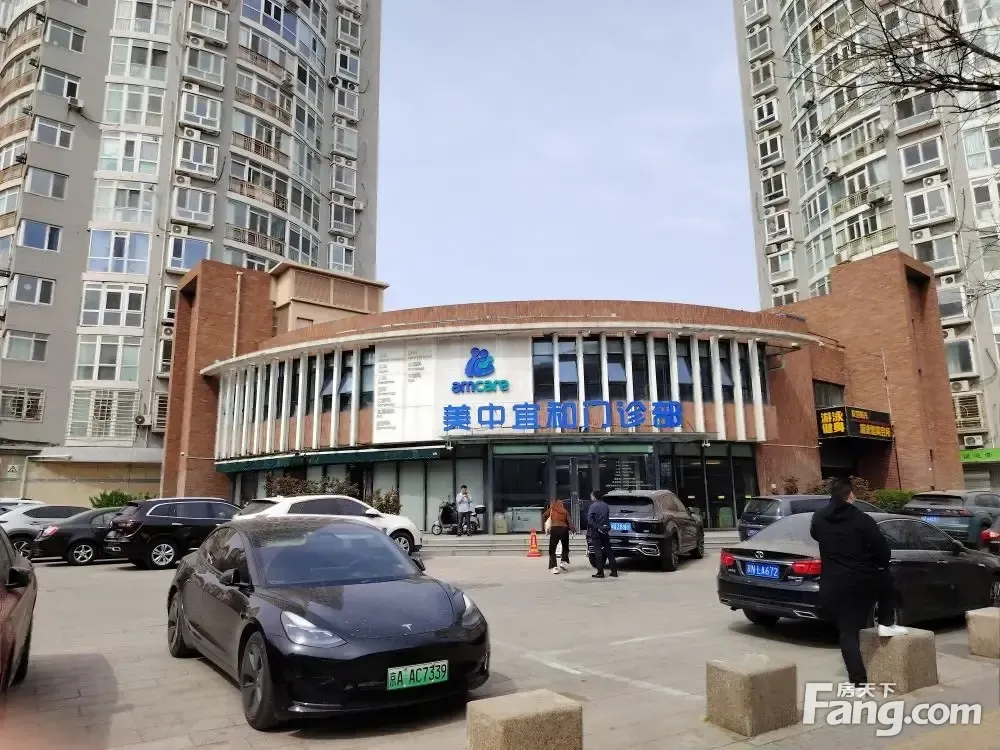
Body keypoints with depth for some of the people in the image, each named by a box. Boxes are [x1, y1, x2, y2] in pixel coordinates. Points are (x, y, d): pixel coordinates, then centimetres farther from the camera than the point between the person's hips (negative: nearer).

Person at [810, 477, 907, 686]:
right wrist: (879, 565, 15)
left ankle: (859, 681, 0)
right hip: (864, 581, -1)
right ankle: (886, 624, 30)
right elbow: (884, 551, -6)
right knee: (885, 581, 34)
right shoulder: (862, 519, -9)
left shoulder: (818, 518, 2)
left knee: (848, 633, 5)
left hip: (834, 586, 2)